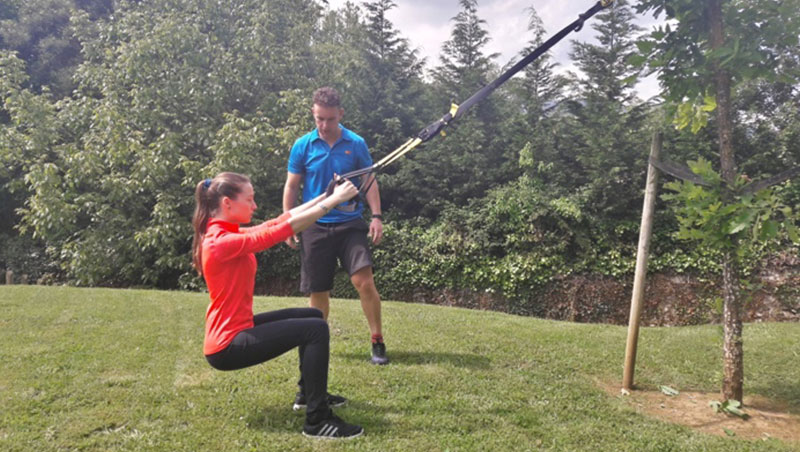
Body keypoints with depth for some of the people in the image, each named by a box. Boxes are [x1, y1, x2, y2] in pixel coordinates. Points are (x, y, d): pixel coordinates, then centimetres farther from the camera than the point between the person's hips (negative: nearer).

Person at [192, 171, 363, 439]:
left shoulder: (226, 235, 8)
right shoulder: (222, 241, -22)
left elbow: (279, 222, 6)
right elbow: (285, 227, -24)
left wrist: (326, 195, 1)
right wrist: (334, 199, -19)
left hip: (236, 330, 10)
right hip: (228, 345, -10)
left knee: (312, 316, 18)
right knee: (316, 329, -18)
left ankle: (309, 393, 29)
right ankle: (317, 420, -13)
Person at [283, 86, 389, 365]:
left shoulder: (356, 144, 1)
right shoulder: (303, 146, 1)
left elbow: (370, 182, 7)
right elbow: (292, 186, 7)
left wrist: (377, 216, -4)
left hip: (350, 224, -1)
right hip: (316, 227, 1)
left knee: (364, 281, -14)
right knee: (318, 291, 6)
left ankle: (377, 341, 1)